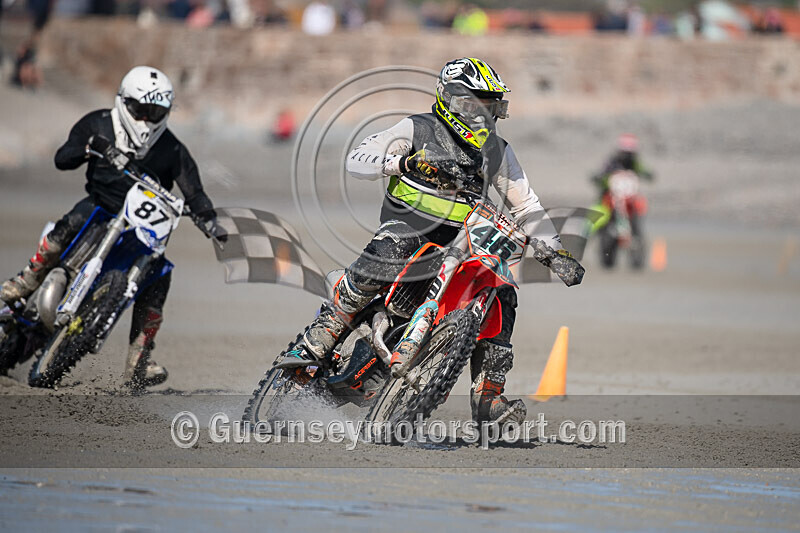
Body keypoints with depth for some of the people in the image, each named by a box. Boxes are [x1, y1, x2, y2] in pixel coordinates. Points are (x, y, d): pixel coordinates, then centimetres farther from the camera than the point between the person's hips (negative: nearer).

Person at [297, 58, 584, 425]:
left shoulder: (497, 152, 13)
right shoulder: (416, 130, -1)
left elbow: (525, 206, 20)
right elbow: (356, 160, -8)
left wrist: (557, 250, 8)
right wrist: (403, 163, -26)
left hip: (458, 243, 5)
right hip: (408, 228, -5)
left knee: (501, 297, -13)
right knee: (384, 257, -36)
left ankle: (487, 397, -10)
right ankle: (321, 334, -22)